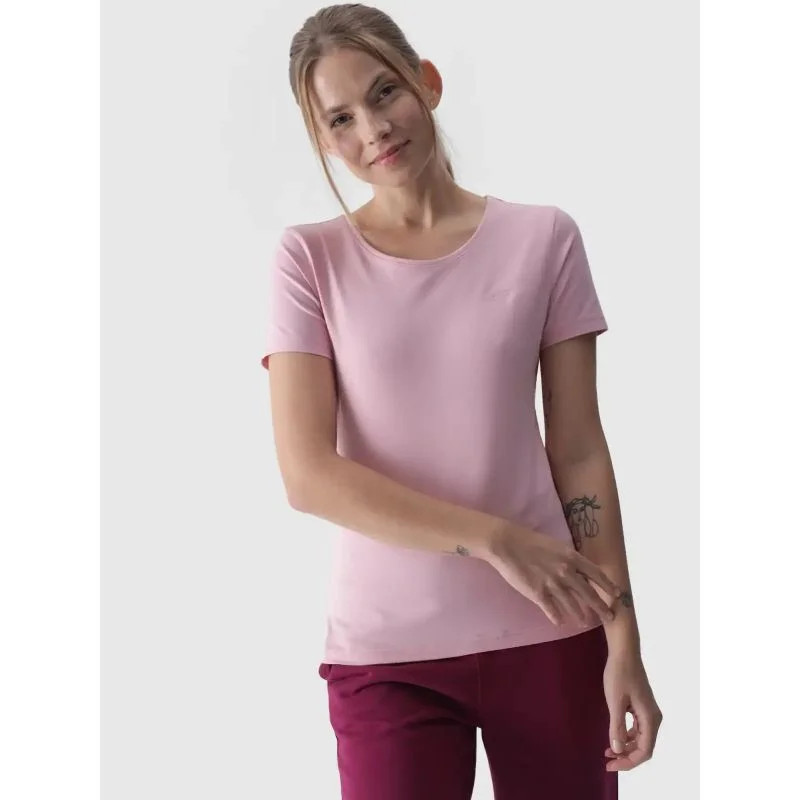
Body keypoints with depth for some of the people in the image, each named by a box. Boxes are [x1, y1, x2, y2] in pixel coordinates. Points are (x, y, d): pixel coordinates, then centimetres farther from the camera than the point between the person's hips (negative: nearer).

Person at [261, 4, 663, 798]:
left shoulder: (542, 239, 1)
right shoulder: (311, 258, -3)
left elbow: (580, 454, 1)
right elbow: (308, 474, -10)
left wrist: (622, 636, -3)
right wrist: (491, 539, -16)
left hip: (547, 633, 1)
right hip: (387, 649, -1)